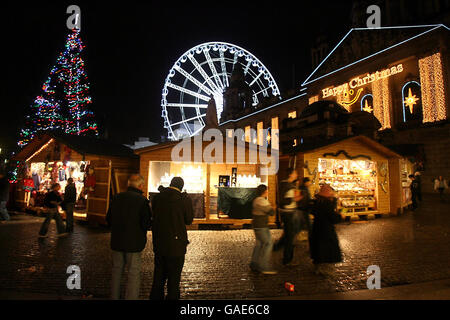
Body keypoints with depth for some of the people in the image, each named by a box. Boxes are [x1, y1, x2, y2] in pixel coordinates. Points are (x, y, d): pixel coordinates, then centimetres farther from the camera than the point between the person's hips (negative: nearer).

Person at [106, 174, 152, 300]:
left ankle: (114, 296, 34)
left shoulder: (117, 198, 1)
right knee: (134, 275, 6)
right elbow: (146, 224, -19)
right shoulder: (142, 200, -16)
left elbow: (108, 219, 9)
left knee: (117, 271, 21)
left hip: (117, 242, 6)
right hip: (133, 243, -5)